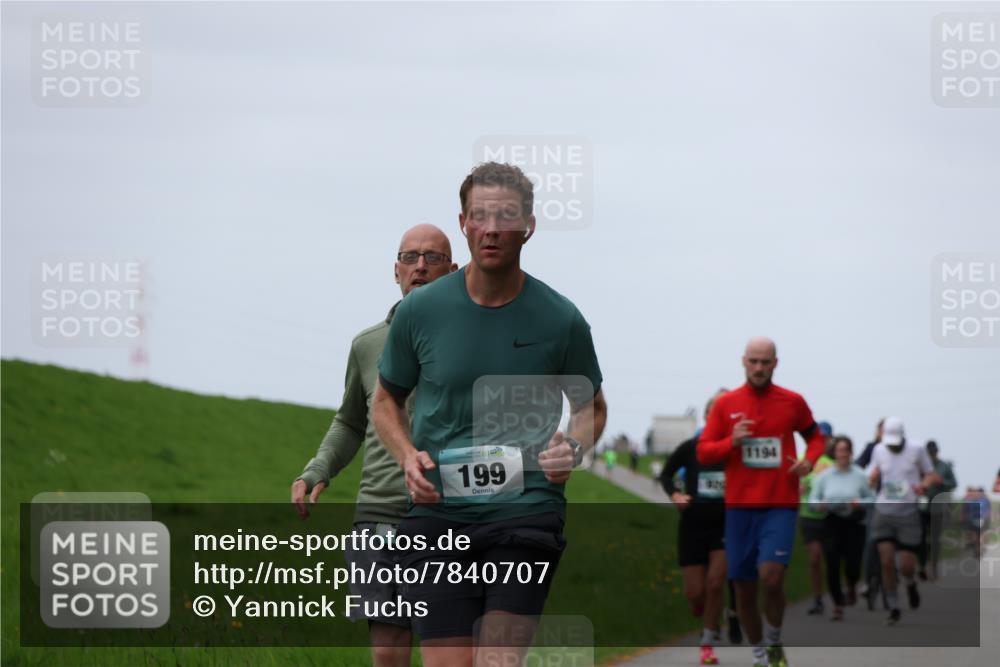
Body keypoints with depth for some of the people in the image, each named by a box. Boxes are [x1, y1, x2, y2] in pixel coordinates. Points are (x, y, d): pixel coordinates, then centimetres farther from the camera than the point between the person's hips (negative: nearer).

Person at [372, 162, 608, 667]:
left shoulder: (561, 320, 2)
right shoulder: (419, 311, 3)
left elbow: (591, 405, 19)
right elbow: (386, 401, 18)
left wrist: (572, 447, -3)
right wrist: (407, 456, -1)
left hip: (526, 512, -1)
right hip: (436, 516, 1)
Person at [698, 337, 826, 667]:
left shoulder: (792, 402, 4)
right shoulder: (726, 404, 5)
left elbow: (815, 436, 19)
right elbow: (703, 452, 6)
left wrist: (809, 461, -2)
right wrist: (731, 442, -13)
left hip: (780, 506, -2)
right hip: (739, 506, 2)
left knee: (771, 576, -20)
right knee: (744, 588, 5)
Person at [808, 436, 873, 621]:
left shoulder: (859, 476, 1)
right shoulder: (824, 475, 3)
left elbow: (871, 498, 5)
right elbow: (813, 499, 6)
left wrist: (859, 503, -15)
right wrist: (820, 505, -16)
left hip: (854, 524, -1)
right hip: (832, 523, 1)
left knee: (852, 563, -8)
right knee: (832, 565, -7)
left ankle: (852, 586, 30)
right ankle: (838, 604, 9)